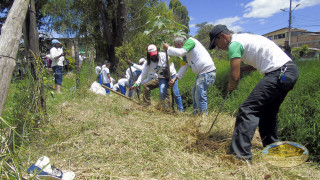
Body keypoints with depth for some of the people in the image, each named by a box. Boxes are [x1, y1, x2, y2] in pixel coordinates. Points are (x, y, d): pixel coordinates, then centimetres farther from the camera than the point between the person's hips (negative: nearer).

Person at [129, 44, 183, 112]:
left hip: (171, 75, -2)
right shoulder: (148, 63, -10)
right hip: (162, 78, 3)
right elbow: (143, 74, -15)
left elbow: (171, 64, -12)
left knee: (175, 93, -9)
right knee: (162, 93, -16)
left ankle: (180, 110, 3)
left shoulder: (163, 55, -19)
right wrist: (136, 84, -24)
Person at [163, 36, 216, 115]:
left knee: (200, 95, -12)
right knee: (195, 93, 19)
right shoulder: (186, 53, 18)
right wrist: (175, 78, 10)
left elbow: (180, 52, -23)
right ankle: (196, 113, 31)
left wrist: (168, 48, -9)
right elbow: (184, 66, 17)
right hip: (201, 73, 11)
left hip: (207, 72, -11)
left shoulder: (190, 41, -8)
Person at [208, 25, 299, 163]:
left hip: (279, 73, -10)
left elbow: (234, 77, -13)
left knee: (248, 110, -15)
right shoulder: (244, 38, 23)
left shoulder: (234, 44, -7)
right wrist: (241, 68, 18)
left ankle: (240, 156, -19)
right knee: (267, 112, 19)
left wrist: (230, 86, 10)